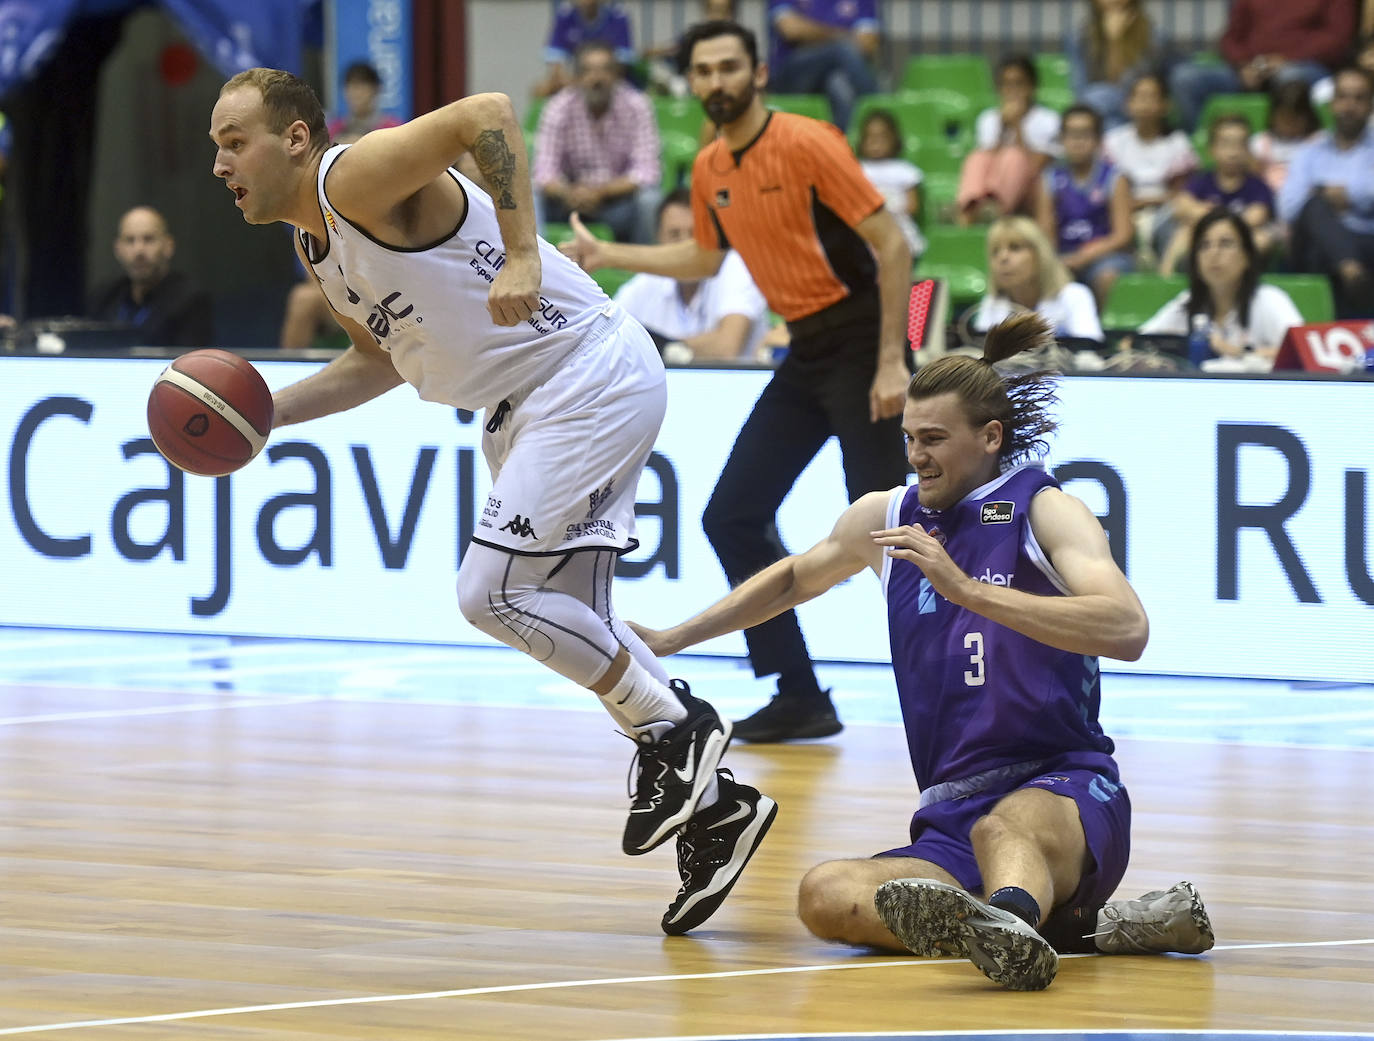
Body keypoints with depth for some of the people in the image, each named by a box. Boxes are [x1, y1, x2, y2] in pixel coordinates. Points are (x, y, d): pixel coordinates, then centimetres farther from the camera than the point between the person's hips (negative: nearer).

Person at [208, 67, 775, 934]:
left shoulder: (357, 178, -17)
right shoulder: (319, 249, 13)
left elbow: (487, 113, -29)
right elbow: (380, 359, 26)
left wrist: (522, 254, -35)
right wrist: (266, 413, 14)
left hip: (592, 373, -11)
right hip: (535, 405, 11)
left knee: (491, 590, -15)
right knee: (568, 625, 11)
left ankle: (674, 730, 0)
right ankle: (714, 805, 17)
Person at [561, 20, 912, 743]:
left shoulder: (806, 145, -15)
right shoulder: (709, 170, 7)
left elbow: (891, 246, -16)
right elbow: (704, 259, 27)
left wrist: (890, 362, -20)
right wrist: (606, 256, 19)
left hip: (860, 345, -8)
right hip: (805, 352, 8)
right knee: (732, 518, 5)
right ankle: (800, 699, 10)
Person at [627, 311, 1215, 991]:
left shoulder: (1045, 512, -1)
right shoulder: (886, 518, 17)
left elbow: (1127, 630, -20)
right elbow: (793, 579, 39)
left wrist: (966, 588, -26)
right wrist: (670, 640, 35)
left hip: (1066, 790, -5)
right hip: (951, 825, 5)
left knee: (1005, 827, -42)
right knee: (825, 896, -27)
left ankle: (1007, 922, -77)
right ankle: (1082, 926, -37)